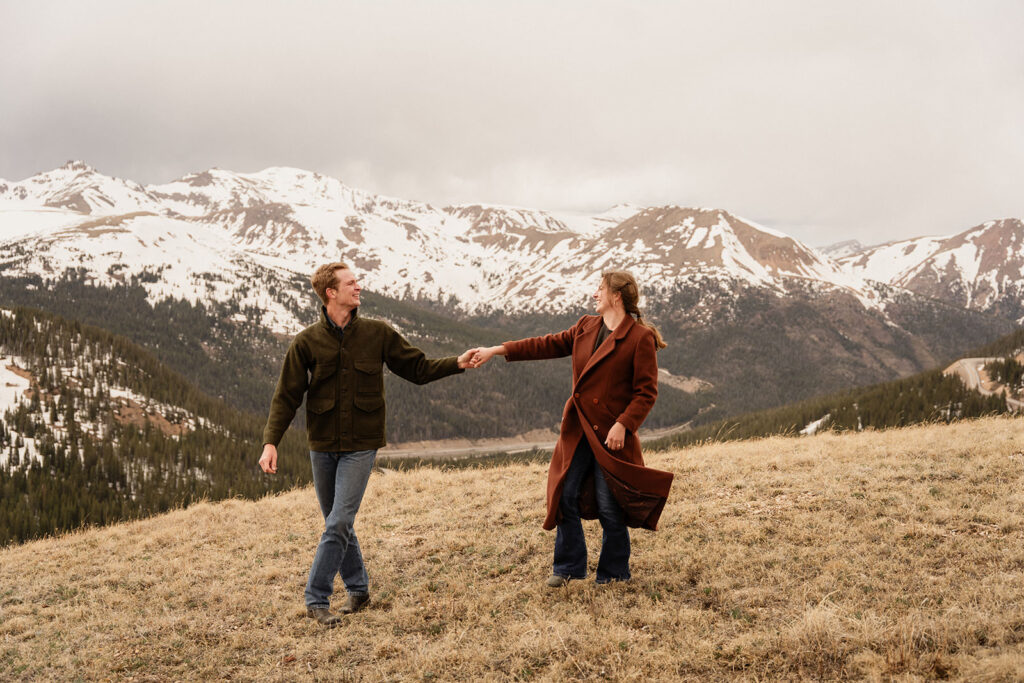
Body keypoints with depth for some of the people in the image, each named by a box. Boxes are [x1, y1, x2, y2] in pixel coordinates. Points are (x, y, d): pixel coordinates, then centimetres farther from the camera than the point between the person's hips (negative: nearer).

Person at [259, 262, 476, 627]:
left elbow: (418, 368, 7)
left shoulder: (378, 334, 0)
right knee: (337, 524, 12)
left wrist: (457, 363, -8)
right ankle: (358, 589, 28)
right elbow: (287, 396, -2)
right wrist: (271, 441, -12)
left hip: (361, 445, -1)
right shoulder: (307, 342, -2)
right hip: (322, 446, 2)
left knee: (339, 524, -10)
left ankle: (316, 599, -1)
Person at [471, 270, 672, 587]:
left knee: (610, 506, 1)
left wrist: (623, 424, -20)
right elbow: (549, 345, 17)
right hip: (577, 430, 7)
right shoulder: (586, 327, 13)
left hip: (611, 434, -6)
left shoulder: (641, 338, -8)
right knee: (565, 496, 8)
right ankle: (568, 567, 23)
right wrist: (498, 350, 13)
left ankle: (614, 573, 20)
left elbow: (647, 391, -10)